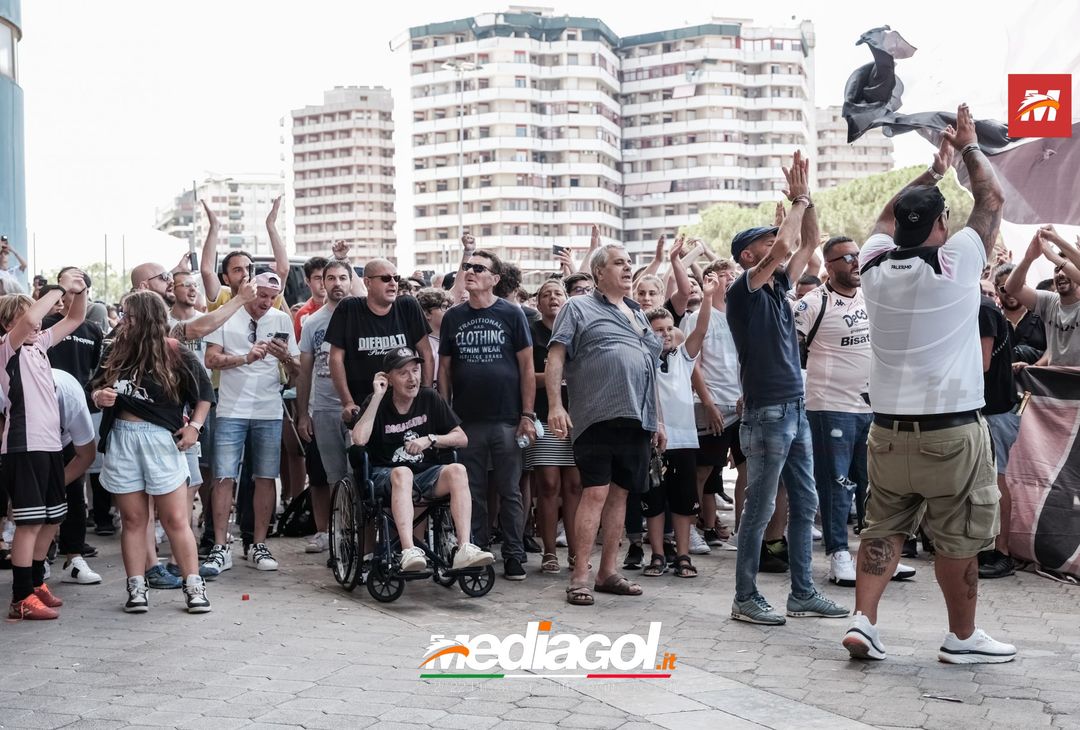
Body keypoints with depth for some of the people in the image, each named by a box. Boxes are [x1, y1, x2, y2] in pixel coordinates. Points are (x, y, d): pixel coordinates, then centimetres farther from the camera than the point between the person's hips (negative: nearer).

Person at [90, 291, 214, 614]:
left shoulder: (176, 355, -4)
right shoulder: (116, 352, 6)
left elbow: (204, 393, 5)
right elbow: (96, 389, 17)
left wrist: (194, 426, -4)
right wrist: (99, 397, -5)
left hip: (162, 440, -3)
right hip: (121, 439, 3)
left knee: (176, 519, -2)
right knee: (133, 519, 7)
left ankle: (194, 586, 4)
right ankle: (136, 588, 12)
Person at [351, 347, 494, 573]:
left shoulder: (430, 399, 8)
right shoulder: (377, 403, 0)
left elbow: (462, 438, 8)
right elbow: (359, 439, -20)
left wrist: (430, 439, -9)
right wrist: (377, 396, -16)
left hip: (425, 473, 3)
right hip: (385, 476, -3)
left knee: (457, 471, -27)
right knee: (403, 473, -37)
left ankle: (464, 549, -37)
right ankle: (409, 552, -49)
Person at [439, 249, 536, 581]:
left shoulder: (511, 314, 1)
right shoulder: (453, 317, 9)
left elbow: (527, 367, 0)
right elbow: (444, 368, 11)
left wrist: (528, 414, -6)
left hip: (507, 419, -2)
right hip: (466, 420, 2)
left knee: (510, 491, 3)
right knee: (473, 491, 7)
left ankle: (514, 556, 10)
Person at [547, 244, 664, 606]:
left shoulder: (637, 314, 23)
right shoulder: (579, 308, 3)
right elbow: (555, 358, -5)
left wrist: (658, 419, 21)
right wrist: (555, 405, -16)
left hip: (637, 419, 7)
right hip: (598, 415, -6)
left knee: (620, 493, 9)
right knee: (595, 492, -11)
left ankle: (607, 572, 16)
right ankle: (579, 577, -7)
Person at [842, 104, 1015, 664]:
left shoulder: (875, 264, 1)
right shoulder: (955, 262, -10)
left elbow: (890, 213, 22)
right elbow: (992, 200, 4)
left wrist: (934, 168, 29)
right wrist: (969, 148, 16)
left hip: (889, 426, 5)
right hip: (951, 428, -4)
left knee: (883, 528, 12)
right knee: (959, 538, 7)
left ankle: (863, 620, 3)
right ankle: (963, 637, 18)